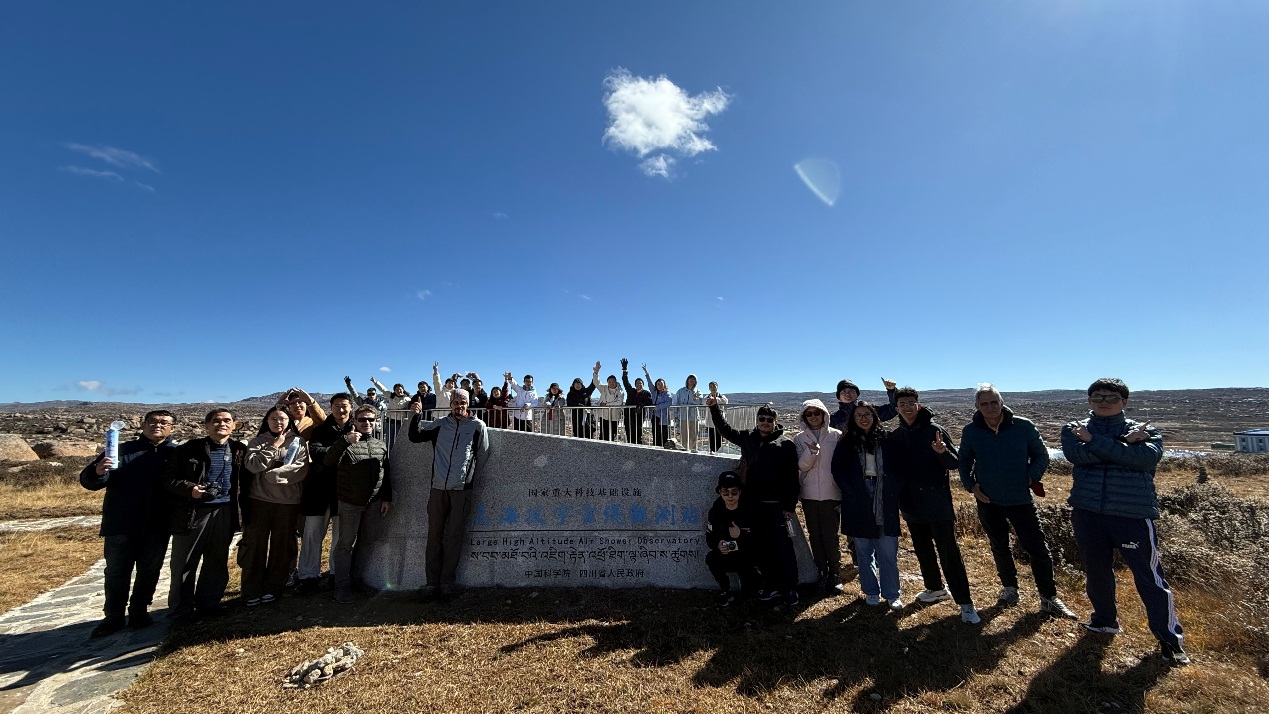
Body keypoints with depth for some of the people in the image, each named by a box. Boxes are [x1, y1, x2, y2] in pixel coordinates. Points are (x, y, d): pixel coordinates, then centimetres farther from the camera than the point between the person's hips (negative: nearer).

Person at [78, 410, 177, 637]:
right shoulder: (122, 450, 2)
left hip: (157, 527, 0)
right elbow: (87, 481, -2)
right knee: (116, 572, 9)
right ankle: (114, 617, 24)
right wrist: (97, 472, -25)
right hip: (120, 524, 0)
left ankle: (139, 612, 26)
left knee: (149, 571, 11)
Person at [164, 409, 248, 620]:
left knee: (217, 562, 14)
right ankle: (180, 609, 24)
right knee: (185, 563, 9)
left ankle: (209, 602, 29)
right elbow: (169, 478, -4)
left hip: (225, 513, 3)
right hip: (192, 512, -3)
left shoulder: (239, 450, 4)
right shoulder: (189, 449, -5)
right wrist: (189, 488, -21)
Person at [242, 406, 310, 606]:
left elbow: (301, 469, -8)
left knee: (282, 545, 6)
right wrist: (274, 447, -9)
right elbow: (253, 465, -8)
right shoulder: (257, 442, 9)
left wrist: (273, 474, -13)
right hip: (259, 500, 1)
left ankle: (273, 588, 20)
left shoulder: (299, 442, 4)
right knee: (255, 544, 3)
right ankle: (252, 591, 16)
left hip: (288, 501, 0)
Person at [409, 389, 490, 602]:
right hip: (438, 488, 3)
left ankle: (447, 583, 15)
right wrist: (417, 415, 2)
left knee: (454, 537, 3)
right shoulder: (440, 425, 9)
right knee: (434, 535, 7)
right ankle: (432, 583, 17)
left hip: (461, 490, -2)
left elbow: (482, 456, 7)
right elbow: (415, 436, 15)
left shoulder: (478, 426, 2)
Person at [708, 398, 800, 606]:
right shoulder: (748, 438, 9)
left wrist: (790, 505, -10)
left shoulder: (785, 444, -5)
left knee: (783, 547, -1)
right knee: (761, 548, 11)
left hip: (777, 504, -4)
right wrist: (714, 408, 14)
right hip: (754, 504, 5)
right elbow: (725, 429, 21)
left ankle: (790, 589, 13)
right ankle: (772, 587, 23)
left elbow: (792, 477, -7)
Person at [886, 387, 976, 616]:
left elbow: (955, 462, -9)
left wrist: (943, 452, -29)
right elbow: (890, 467, 11)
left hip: (938, 503, -5)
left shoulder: (935, 431, -8)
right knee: (923, 550, 18)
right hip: (912, 504, 5)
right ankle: (934, 587, 36)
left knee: (949, 552, -1)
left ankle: (964, 601, 9)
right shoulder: (893, 437, 4)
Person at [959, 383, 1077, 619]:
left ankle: (1049, 598, 19)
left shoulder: (1024, 427, -9)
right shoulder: (971, 431, -6)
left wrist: (1032, 476, -13)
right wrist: (970, 484, -5)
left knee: (1038, 548, 1)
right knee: (999, 547, 15)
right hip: (988, 501, 1)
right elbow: (964, 461, 6)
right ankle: (1009, 589, 33)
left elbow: (1041, 455, 2)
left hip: (1021, 499, -1)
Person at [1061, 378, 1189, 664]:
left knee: (1150, 577, 0)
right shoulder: (1074, 429, 6)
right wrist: (1123, 443, -14)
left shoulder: (1143, 430, 4)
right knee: (1096, 571, 15)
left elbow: (1147, 457, -17)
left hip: (1133, 513, -2)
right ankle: (1105, 620, 35)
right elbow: (1076, 454, -15)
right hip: (1087, 511, 2)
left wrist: (1094, 441, -19)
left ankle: (1170, 640, 17)